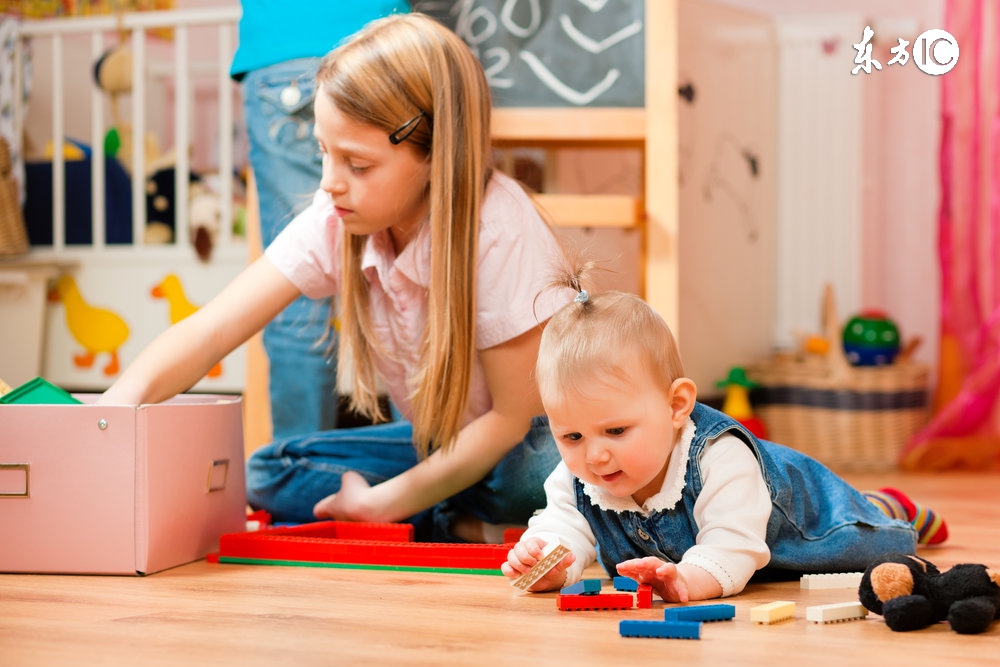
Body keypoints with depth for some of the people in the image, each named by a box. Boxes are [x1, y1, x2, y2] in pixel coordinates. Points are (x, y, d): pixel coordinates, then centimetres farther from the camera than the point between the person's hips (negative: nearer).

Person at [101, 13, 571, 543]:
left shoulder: (499, 232, -26)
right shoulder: (334, 221, -12)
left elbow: (513, 416, -21)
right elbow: (215, 328, -21)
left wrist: (390, 500, -23)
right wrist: (126, 396, -41)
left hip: (528, 444, -6)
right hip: (437, 440, 7)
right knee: (266, 476, -11)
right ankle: (472, 530, -13)